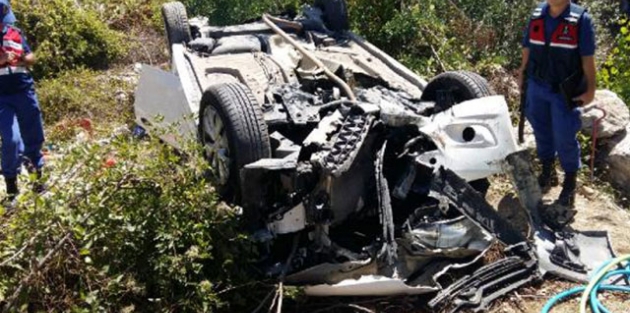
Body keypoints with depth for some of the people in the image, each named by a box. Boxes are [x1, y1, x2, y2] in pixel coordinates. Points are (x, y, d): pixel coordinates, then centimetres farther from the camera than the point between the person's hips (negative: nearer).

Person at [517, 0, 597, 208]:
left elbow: (588, 58, -10)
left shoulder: (581, 19, -11)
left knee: (565, 138, 1)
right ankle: (547, 171, 35)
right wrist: (522, 75, 13)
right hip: (536, 86, 4)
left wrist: (590, 90, -11)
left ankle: (570, 183, 17)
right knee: (541, 131, 16)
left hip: (565, 91, -4)